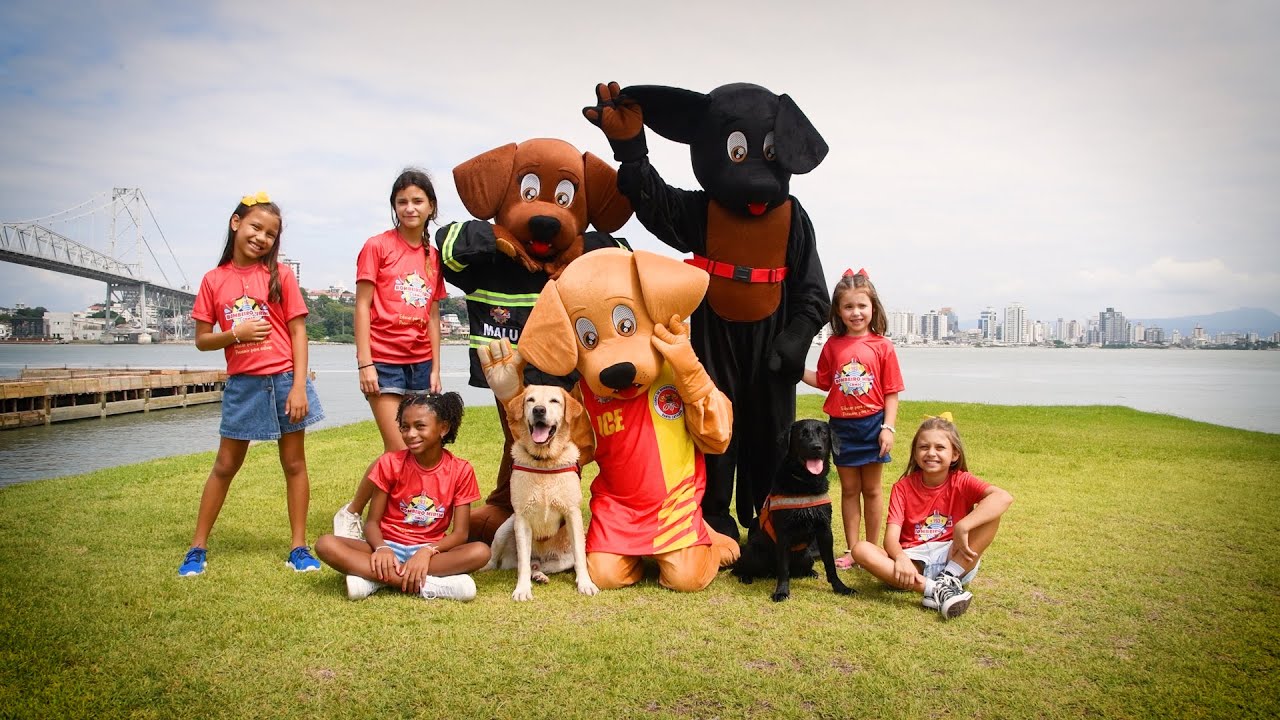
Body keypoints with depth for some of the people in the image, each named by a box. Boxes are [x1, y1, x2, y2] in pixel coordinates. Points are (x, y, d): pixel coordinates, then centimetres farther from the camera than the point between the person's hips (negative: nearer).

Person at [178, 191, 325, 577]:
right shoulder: (214, 280, 2)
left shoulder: (280, 274, -2)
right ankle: (198, 547, 22)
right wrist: (235, 333, -15)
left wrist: (299, 386, -10)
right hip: (242, 384, 1)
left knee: (294, 463, 6)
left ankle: (299, 548, 15)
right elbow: (202, 340, 5)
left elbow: (298, 332, -4)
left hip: (284, 379, -1)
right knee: (225, 466, 10)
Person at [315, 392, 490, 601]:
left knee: (481, 552, -31)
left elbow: (460, 533, -8)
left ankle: (374, 578, -29)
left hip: (432, 550, 0)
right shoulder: (390, 463, -3)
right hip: (389, 547, 1)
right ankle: (426, 585, -34)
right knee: (326, 544, -27)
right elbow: (372, 522, -3)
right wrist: (381, 548, -25)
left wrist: (427, 552, -26)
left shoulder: (460, 471, -5)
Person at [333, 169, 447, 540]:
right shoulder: (377, 246, -3)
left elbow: (433, 316, 13)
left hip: (420, 363, 5)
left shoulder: (433, 256, 11)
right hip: (384, 361, -5)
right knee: (399, 451, -10)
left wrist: (435, 369, 9)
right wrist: (365, 363, -12)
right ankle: (350, 513, 10)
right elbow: (362, 307, -6)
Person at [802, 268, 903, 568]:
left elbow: (891, 392, -5)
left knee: (871, 489, 10)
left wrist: (888, 427, -11)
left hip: (872, 424, -2)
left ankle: (871, 548, 22)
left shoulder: (882, 346, -5)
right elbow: (823, 381, 10)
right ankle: (851, 549, 19)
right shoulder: (833, 345, 2)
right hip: (841, 426, 2)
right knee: (849, 489, 11)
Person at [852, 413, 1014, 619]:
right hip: (914, 559, 1)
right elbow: (891, 537, -11)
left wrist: (963, 527, -34)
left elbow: (1004, 497, -24)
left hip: (954, 558, -1)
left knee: (991, 512, -21)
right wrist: (901, 558, -35)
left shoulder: (961, 481, -3)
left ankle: (948, 580, -25)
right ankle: (932, 589, -36)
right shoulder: (903, 487, 1)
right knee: (860, 550, -25)